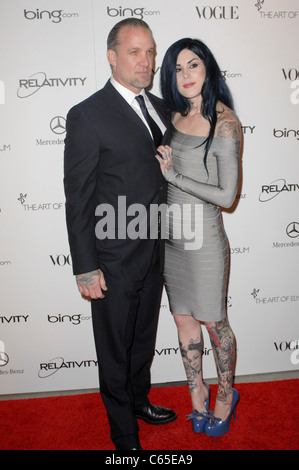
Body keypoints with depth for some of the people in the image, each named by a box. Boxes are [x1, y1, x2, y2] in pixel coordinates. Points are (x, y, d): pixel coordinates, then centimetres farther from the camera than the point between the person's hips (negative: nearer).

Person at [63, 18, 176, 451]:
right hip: (114, 260, -6)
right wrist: (86, 269, -15)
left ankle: (139, 400, 49)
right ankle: (124, 435, 34)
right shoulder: (88, 115, -14)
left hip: (154, 253, 7)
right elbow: (78, 199, -15)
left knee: (144, 339, 24)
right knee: (115, 350, 12)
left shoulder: (159, 106, 8)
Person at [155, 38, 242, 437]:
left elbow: (227, 195, -17)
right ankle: (197, 391, 36)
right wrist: (162, 164, -4)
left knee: (214, 322, 10)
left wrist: (174, 175, -14)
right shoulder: (175, 115, 6)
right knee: (183, 319, 16)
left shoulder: (224, 122, -14)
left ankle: (226, 395, 34)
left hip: (202, 235, -6)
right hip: (169, 233, 6)